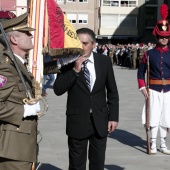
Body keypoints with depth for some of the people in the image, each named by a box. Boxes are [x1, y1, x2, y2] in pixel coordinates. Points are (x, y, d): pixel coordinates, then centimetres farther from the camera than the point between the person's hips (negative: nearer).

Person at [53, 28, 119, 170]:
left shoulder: (104, 61, 0)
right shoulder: (68, 62, -6)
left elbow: (112, 91, 6)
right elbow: (58, 90, -12)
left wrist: (113, 117, 2)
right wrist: (75, 70, -21)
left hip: (100, 121, 2)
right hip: (77, 121, -2)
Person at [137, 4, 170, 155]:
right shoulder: (149, 54, -1)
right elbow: (141, 71, 4)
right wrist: (142, 87, -6)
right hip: (154, 90, -2)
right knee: (154, 117, -1)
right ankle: (153, 143, 11)